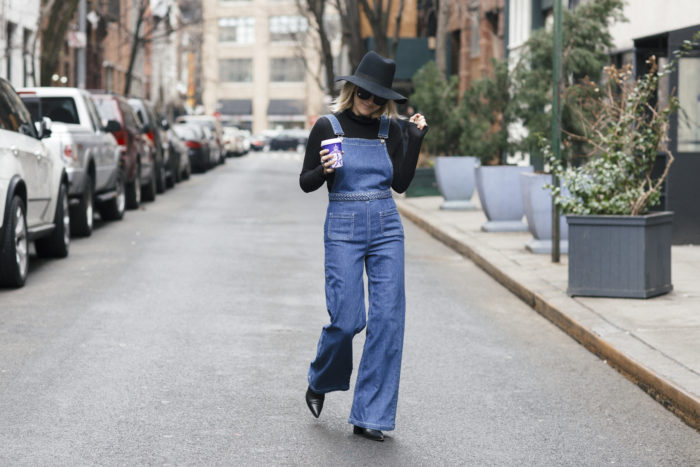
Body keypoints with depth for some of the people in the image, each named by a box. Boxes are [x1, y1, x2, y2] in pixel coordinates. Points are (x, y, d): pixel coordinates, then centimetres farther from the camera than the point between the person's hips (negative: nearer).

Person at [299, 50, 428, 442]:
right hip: (344, 228, -3)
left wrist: (416, 140, -2)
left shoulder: (390, 129, 7)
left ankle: (369, 416, 3)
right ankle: (320, 381, 24)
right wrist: (323, 170, -19)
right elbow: (306, 183, 2)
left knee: (388, 318, -4)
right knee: (346, 319, -9)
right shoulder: (328, 127, -1)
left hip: (387, 227, 3)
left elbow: (401, 183, 5)